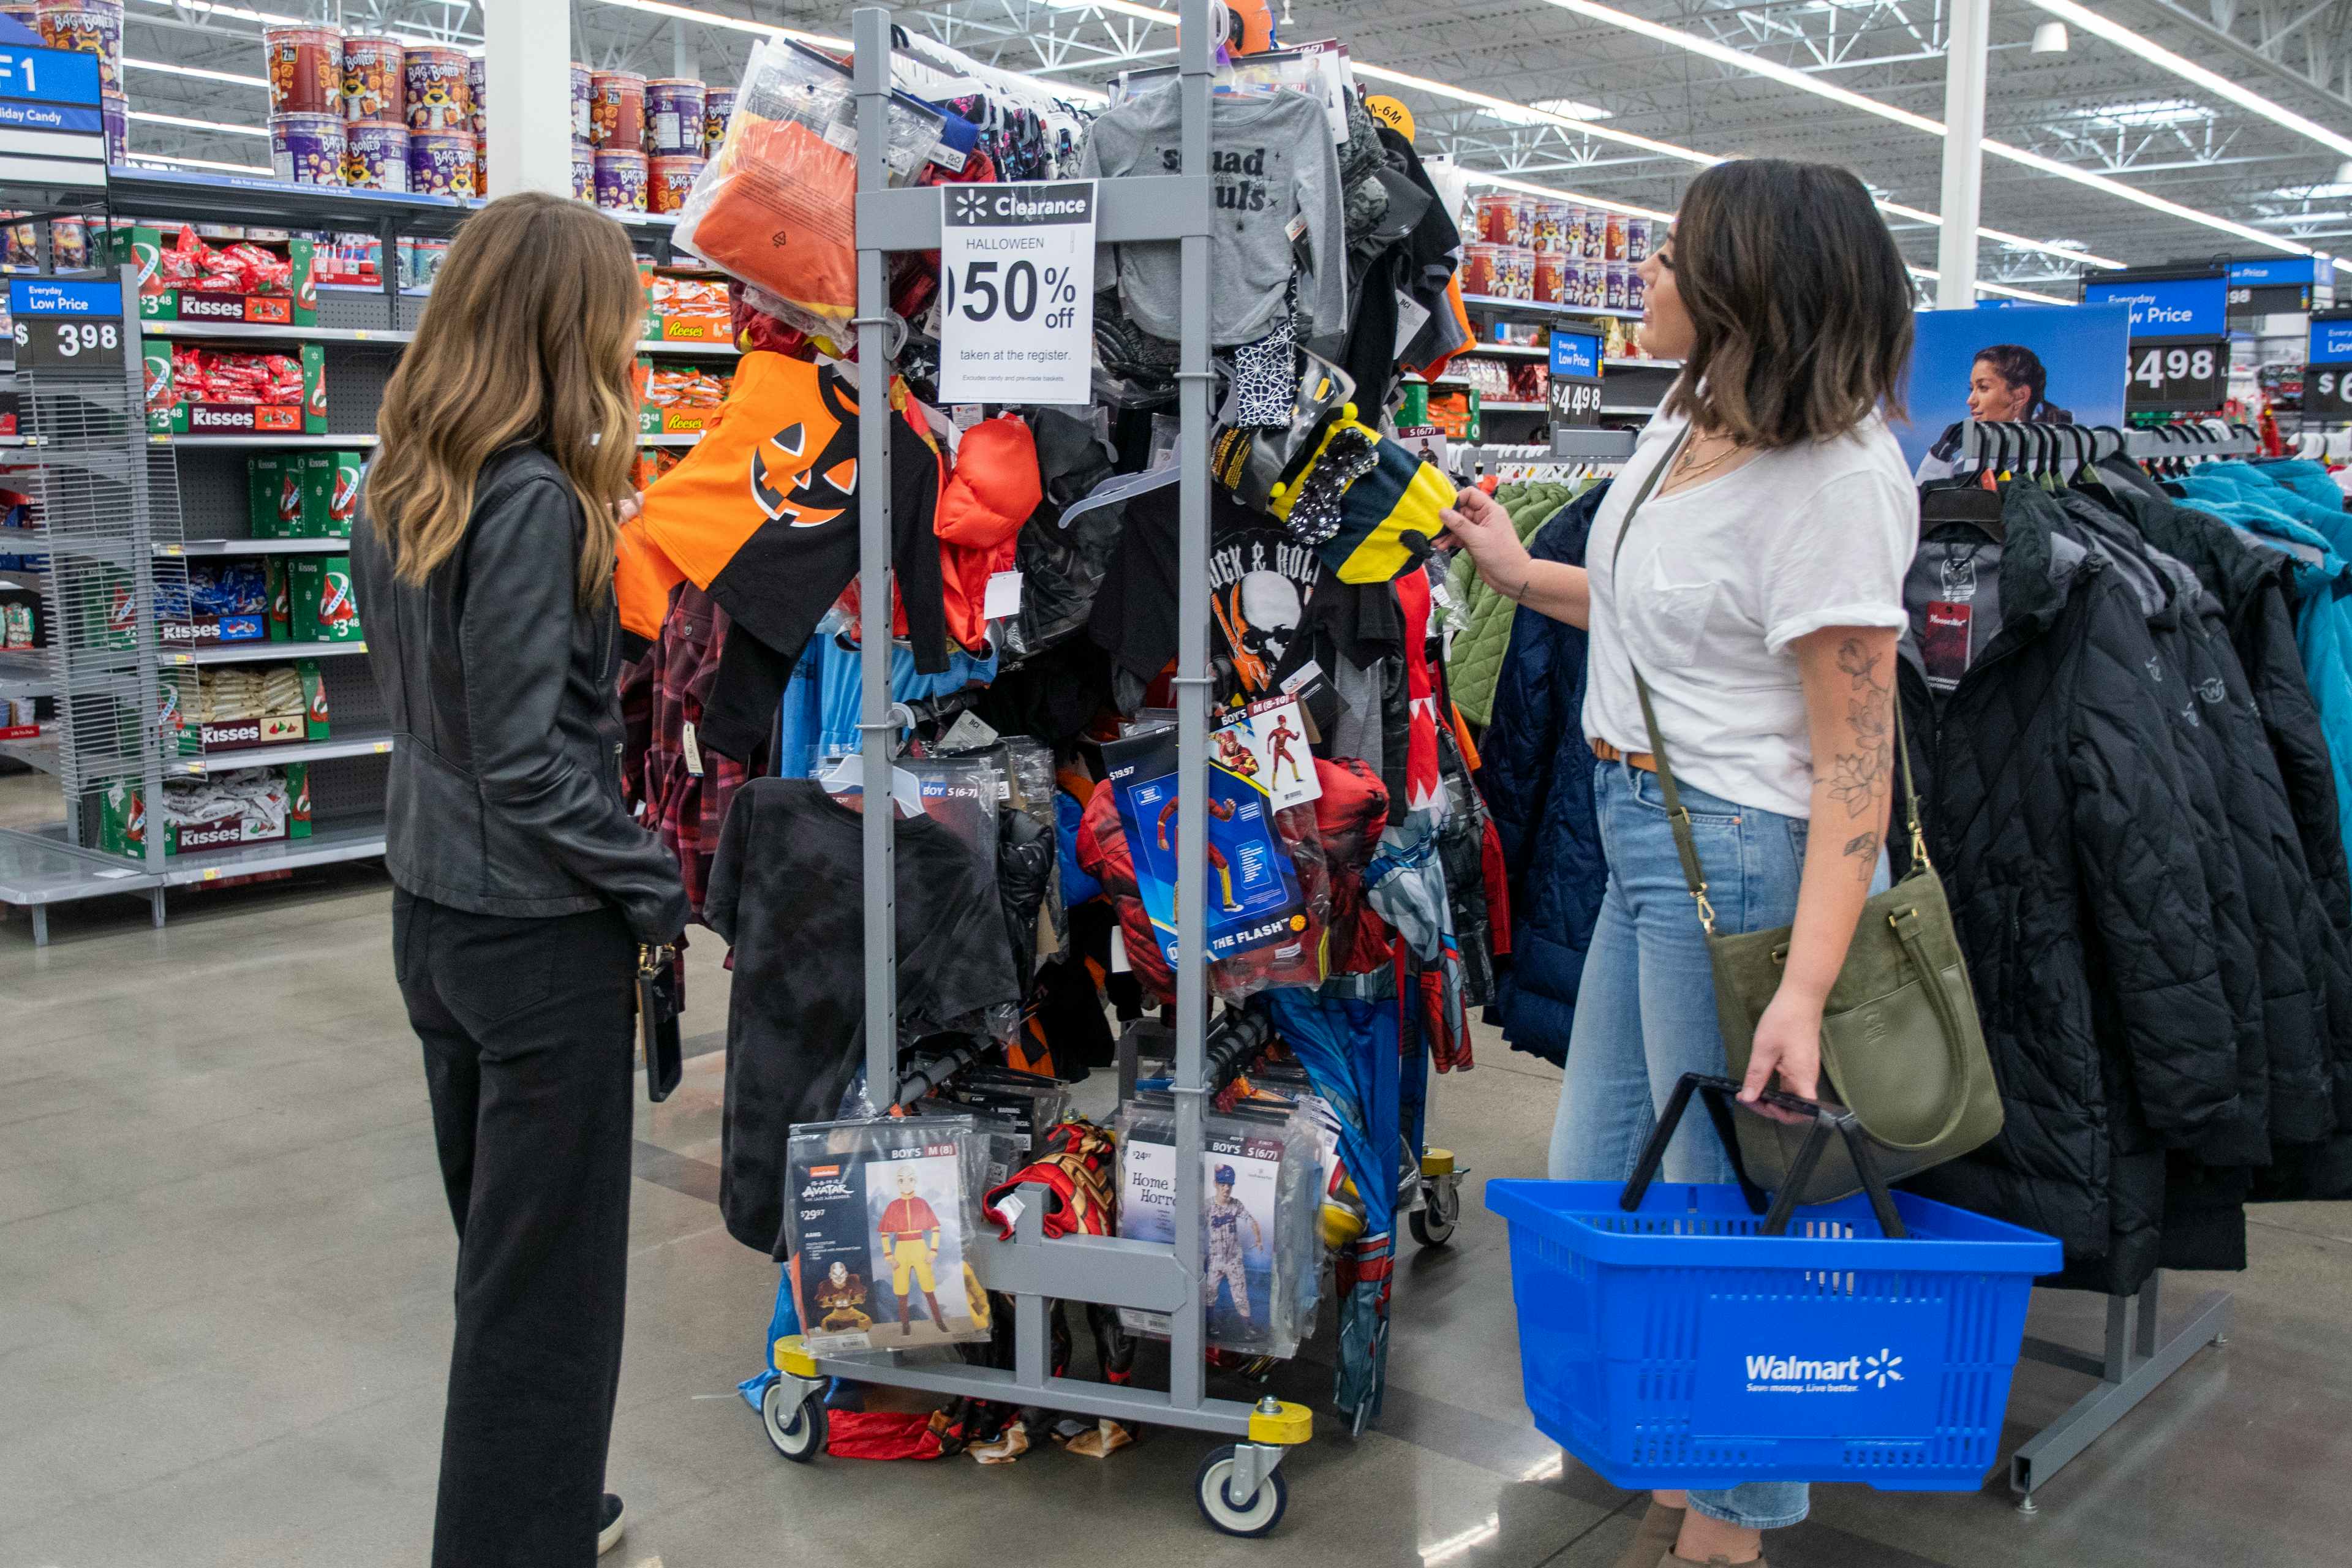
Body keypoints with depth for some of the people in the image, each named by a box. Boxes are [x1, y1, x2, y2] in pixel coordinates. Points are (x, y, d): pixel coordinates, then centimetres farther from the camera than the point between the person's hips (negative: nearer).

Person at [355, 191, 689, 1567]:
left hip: (435, 910, 9)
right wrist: (669, 890, -15)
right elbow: (527, 765, -23)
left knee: (501, 1240, 22)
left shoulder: (401, 490, 5)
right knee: (551, 1267, 5)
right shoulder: (536, 503, -21)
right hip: (538, 931, -9)